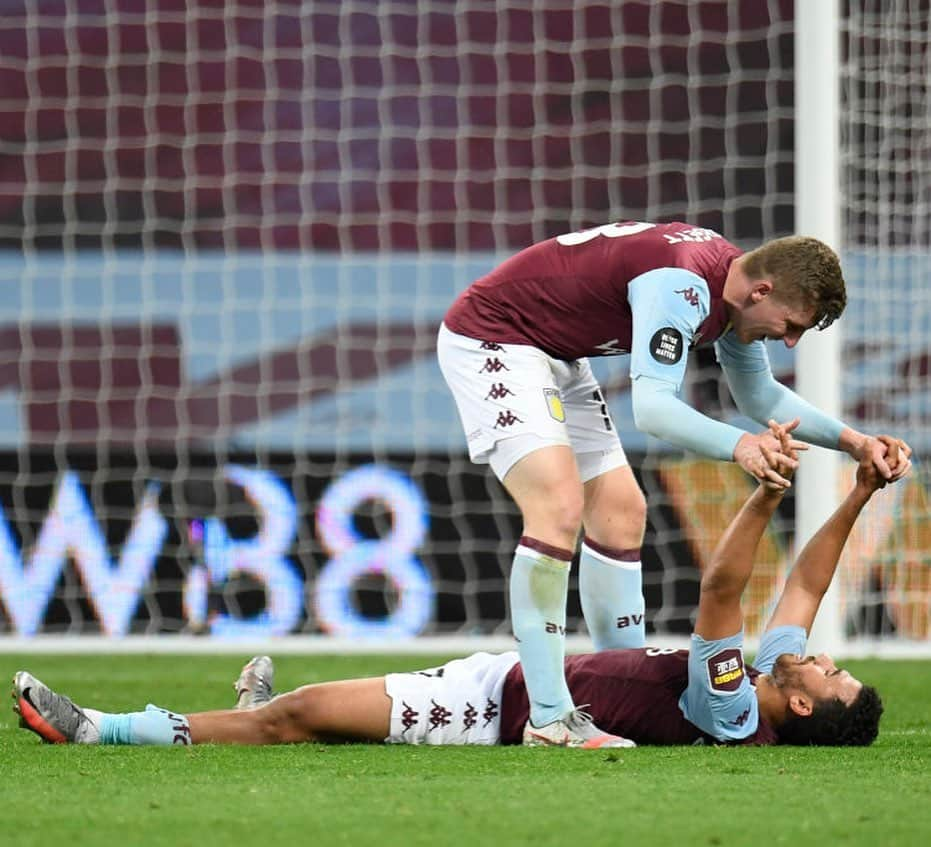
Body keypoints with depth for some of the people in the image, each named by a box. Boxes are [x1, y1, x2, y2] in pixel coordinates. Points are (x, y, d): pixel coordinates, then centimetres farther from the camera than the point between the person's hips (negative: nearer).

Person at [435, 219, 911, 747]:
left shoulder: (730, 284, 1)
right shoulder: (681, 285, -30)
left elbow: (759, 394, 17)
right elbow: (652, 407, -40)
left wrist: (852, 441, 7)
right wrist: (738, 446, -55)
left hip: (555, 356, 11)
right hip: (488, 337, -11)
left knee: (621, 511, 8)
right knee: (559, 506, -24)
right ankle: (549, 721, -24)